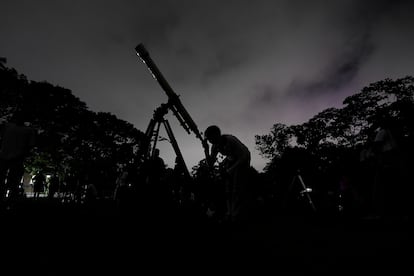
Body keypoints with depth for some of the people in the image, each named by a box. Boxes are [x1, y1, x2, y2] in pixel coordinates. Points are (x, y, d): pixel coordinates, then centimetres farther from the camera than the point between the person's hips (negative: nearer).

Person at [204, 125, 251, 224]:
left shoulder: (230, 140, -29)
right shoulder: (215, 146, -9)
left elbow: (245, 155, -30)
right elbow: (211, 163, -5)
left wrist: (231, 169, -31)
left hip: (242, 161, -7)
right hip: (231, 161, 7)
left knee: (238, 191, -14)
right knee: (228, 191, 3)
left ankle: (238, 217, -10)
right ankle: (230, 216, 11)